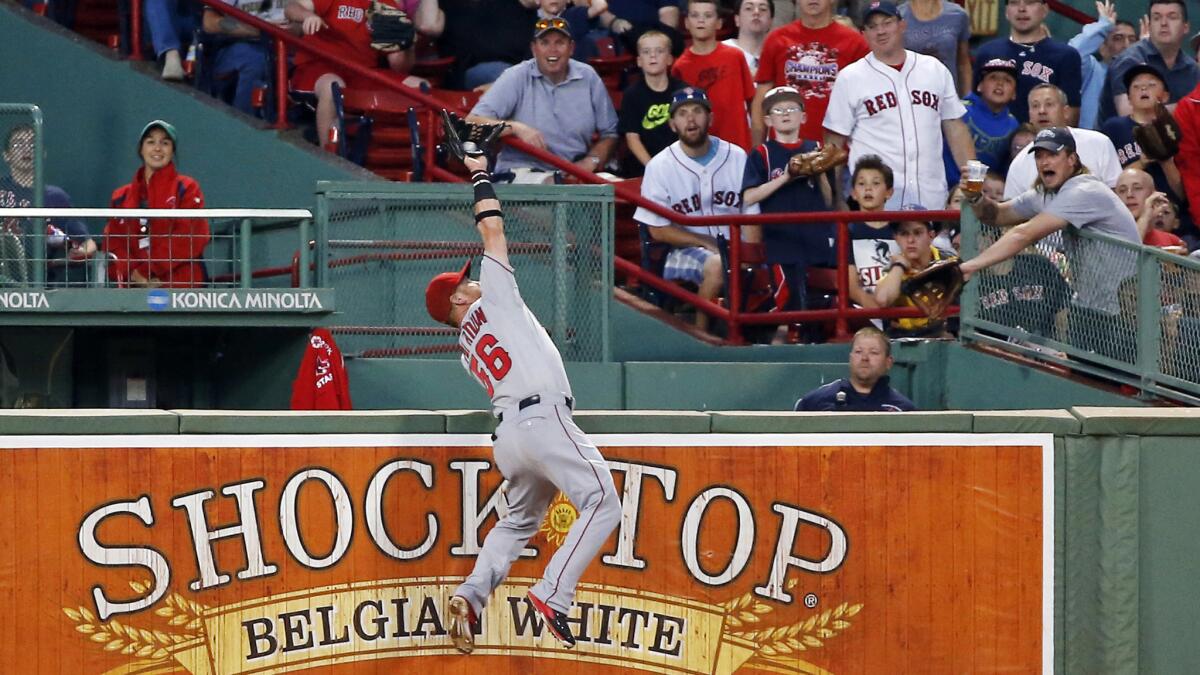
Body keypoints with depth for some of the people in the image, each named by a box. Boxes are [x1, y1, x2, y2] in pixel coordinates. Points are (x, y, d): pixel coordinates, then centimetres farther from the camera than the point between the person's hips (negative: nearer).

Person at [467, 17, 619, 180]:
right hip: (521, 172, -4)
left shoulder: (588, 77, 8)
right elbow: (472, 121, -9)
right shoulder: (516, 78, -1)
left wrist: (591, 161, -3)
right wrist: (516, 127, -22)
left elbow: (610, 133, 16)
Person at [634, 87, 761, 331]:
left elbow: (751, 215, 2)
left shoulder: (737, 158, 5)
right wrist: (707, 243, -12)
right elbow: (658, 230, -2)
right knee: (716, 265, -35)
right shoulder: (660, 166, -1)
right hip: (684, 251, -3)